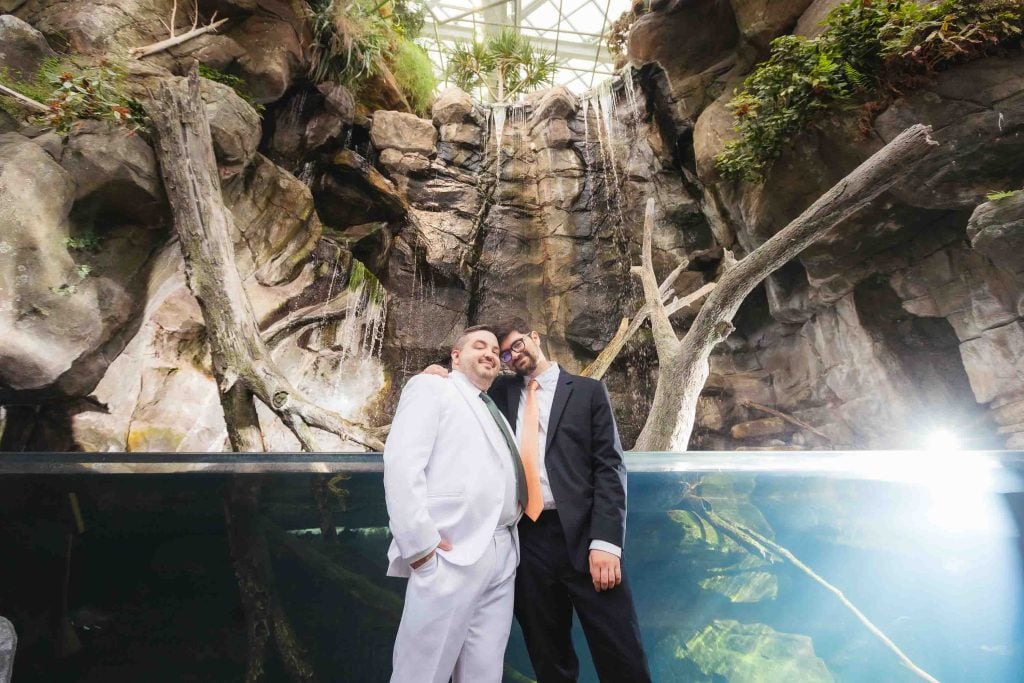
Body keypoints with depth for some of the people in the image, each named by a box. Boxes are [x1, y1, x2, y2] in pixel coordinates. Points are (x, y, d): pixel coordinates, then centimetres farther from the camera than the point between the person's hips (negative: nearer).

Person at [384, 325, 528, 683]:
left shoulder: (495, 411, 24)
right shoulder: (430, 387, 2)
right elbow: (401, 465, -11)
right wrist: (421, 546, -18)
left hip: (503, 554, 7)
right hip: (452, 554, -7)